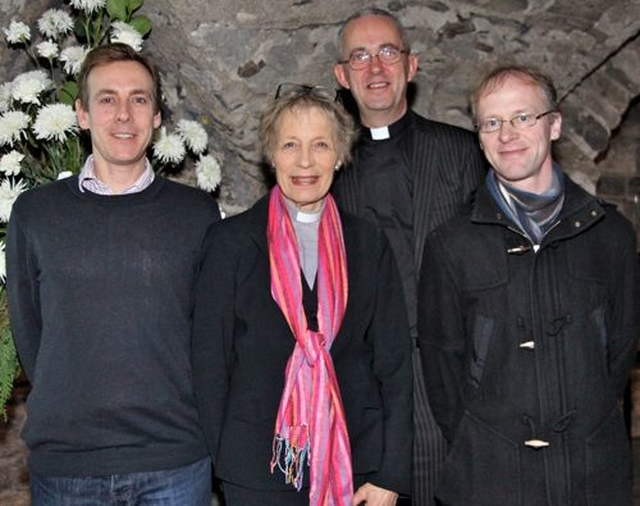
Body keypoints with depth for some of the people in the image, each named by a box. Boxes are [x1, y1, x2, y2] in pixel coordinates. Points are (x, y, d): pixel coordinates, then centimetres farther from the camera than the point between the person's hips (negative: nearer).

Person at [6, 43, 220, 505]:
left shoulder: (198, 212, 2)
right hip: (63, 462, 1)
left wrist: (175, 413, 3)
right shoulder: (35, 212, 3)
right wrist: (69, 414, 5)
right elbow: (27, 330, 8)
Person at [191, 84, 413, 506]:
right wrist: (222, 459, -5)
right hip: (258, 468, -1)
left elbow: (394, 362, 3)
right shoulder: (232, 241, -1)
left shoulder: (369, 243, 4)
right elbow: (210, 359, 0)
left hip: (355, 462, 2)